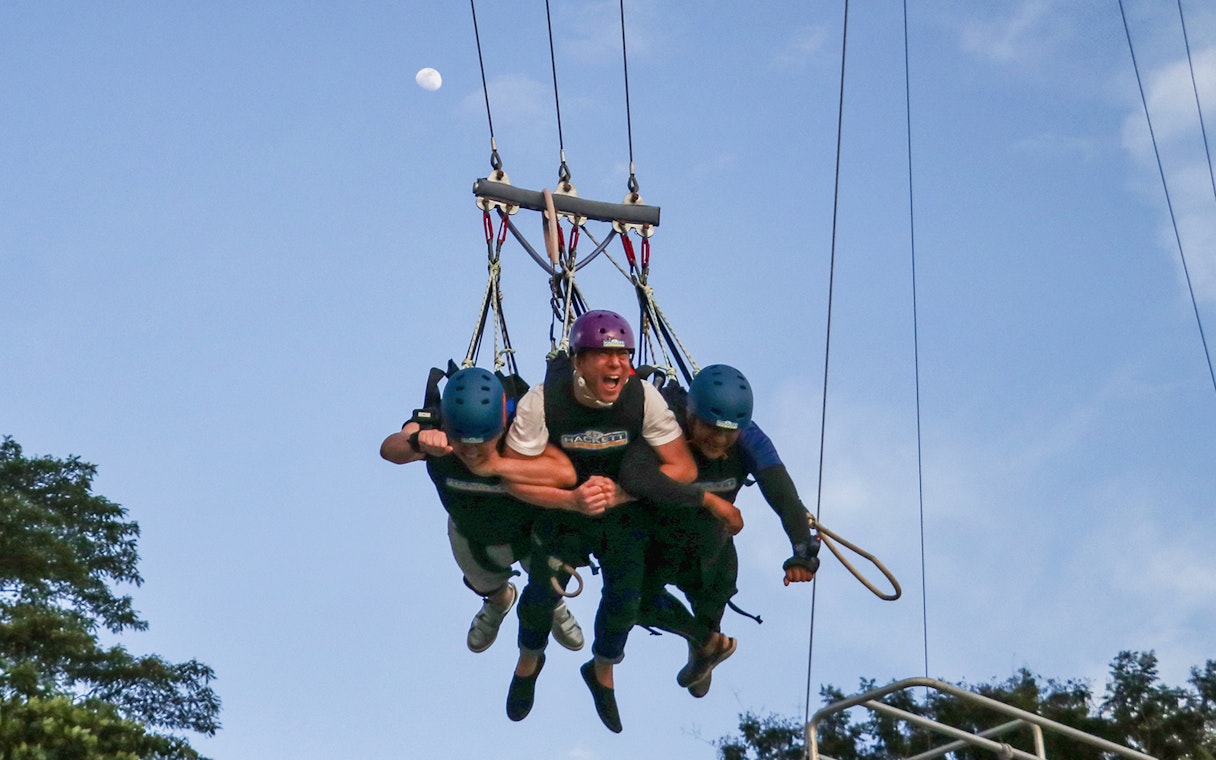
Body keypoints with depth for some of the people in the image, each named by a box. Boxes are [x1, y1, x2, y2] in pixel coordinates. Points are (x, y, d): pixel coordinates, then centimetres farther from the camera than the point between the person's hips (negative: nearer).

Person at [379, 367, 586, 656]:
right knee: (485, 586, 32)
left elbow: (565, 473, -58)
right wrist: (417, 443, -78)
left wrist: (497, 465, -57)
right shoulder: (432, 429, -37)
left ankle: (555, 608, 63)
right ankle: (499, 601, 69)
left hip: (533, 530, -2)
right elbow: (389, 448, -56)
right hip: (471, 535, 2)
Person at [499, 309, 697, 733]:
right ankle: (528, 662, 48)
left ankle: (602, 671, 45)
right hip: (559, 509, -1)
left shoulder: (644, 398, -28)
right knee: (542, 594, 12)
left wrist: (618, 493, -32)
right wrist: (572, 500, -38)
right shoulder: (541, 403, -32)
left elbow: (683, 469, -22)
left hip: (624, 513, 1)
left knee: (625, 599, 12)